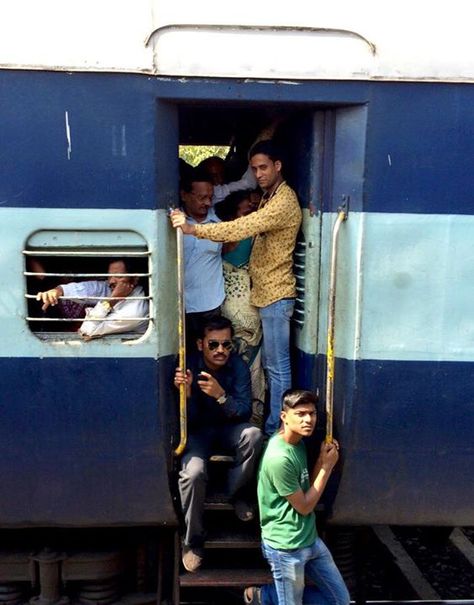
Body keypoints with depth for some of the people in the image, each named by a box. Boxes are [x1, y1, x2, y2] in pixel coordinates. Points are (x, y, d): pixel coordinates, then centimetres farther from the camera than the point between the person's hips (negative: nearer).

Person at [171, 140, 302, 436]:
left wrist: (193, 228, -34)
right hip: (266, 292, 10)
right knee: (274, 363, 16)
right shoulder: (269, 197, 17)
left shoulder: (284, 201, -17)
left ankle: (276, 430, 8)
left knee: (278, 366, -2)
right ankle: (275, 423, 27)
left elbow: (244, 227, -29)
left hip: (276, 294, -10)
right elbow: (251, 231, 19)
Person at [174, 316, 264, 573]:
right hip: (198, 430, -2)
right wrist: (186, 392, -39)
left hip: (228, 427, 2)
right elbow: (189, 421, -17)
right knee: (193, 473, -30)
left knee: (253, 435, -31)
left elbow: (244, 412, -19)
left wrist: (221, 395, -38)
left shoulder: (238, 366, -14)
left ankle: (236, 494, -4)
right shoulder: (189, 367, -19)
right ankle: (192, 541, -5)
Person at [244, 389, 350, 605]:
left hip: (311, 539, 9)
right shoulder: (279, 458, -26)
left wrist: (322, 460, -5)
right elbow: (304, 506, -16)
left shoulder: (298, 442, 3)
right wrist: (327, 467, -10)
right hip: (286, 547, -9)